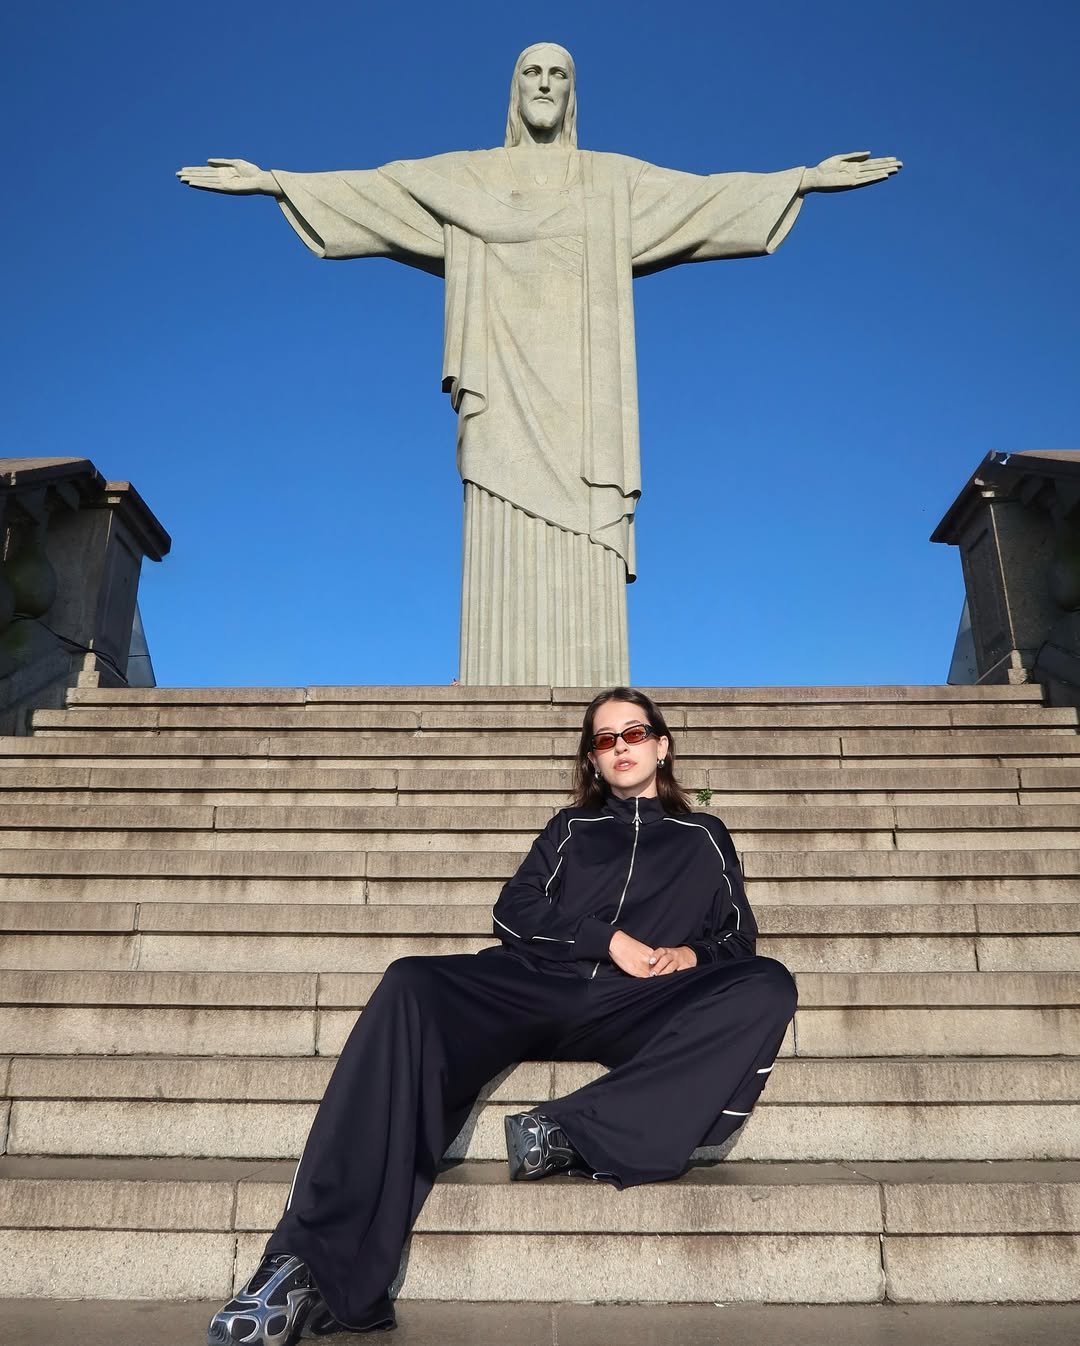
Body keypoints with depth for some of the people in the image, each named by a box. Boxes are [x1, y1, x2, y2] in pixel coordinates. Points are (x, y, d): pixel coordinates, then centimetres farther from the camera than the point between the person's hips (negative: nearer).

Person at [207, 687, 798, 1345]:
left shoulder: (705, 837, 26)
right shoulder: (571, 827, 27)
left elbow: (739, 939, 20)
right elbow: (515, 912, 13)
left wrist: (694, 955, -3)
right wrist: (605, 938, -3)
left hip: (641, 1011, 0)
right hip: (543, 987, 1)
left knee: (769, 986, -29)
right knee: (412, 986, -29)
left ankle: (572, 1133, -35)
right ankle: (317, 1270, -37)